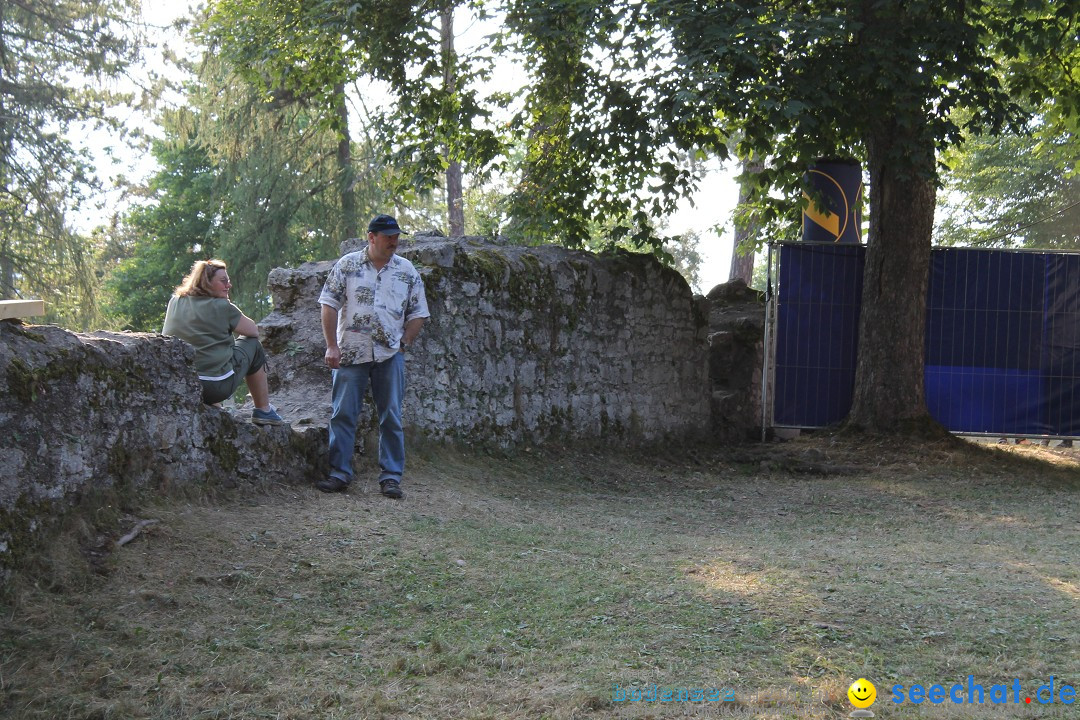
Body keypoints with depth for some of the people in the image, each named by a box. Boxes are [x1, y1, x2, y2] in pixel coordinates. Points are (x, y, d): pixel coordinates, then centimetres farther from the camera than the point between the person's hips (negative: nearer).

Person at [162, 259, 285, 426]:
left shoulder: (174, 302, 8)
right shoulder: (221, 307, -8)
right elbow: (254, 331, 4)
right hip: (217, 386, -6)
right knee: (253, 345, 18)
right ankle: (264, 411, 22)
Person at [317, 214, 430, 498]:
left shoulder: (407, 271, 6)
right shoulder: (347, 265, 1)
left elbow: (418, 312, 10)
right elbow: (329, 304, 0)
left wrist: (404, 343, 0)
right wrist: (332, 346, -6)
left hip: (390, 356, 1)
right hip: (350, 353, -1)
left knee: (391, 418, 2)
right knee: (343, 414, 1)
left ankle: (391, 477, 8)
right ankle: (339, 472, 9)